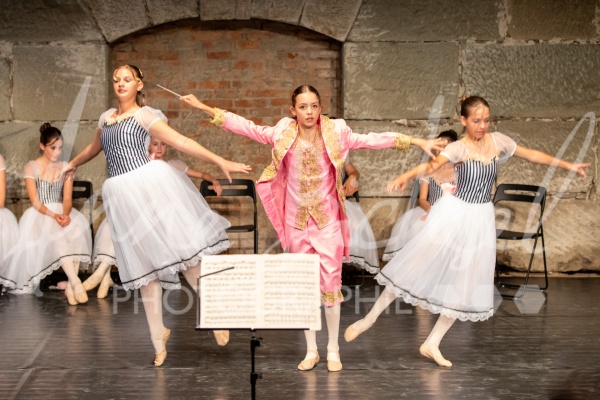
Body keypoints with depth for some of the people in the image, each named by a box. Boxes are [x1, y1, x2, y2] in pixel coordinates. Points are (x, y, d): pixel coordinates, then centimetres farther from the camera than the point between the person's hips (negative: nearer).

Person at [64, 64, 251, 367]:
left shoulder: (145, 116, 0)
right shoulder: (106, 117, 18)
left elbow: (181, 142, -9)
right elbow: (94, 147, 36)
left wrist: (220, 161, -18)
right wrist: (72, 165, 52)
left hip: (148, 184, -5)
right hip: (122, 195, 5)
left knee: (181, 249, -10)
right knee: (145, 265, 8)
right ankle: (158, 334, 17)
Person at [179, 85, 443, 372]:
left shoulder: (335, 133, -6)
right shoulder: (283, 133, -3)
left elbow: (370, 140, -6)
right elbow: (247, 127, 0)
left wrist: (414, 141, -11)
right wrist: (204, 108, -2)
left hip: (328, 221, -1)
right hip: (296, 222, 2)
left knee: (331, 282, 1)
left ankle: (333, 351, 17)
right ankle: (311, 351, 22)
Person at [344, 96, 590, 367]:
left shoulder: (498, 141, 2)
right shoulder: (458, 148, -12)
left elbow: (532, 155, 14)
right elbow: (432, 165, -31)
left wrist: (569, 166, 18)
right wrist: (406, 176, -51)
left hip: (480, 220, 5)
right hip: (454, 214, -5)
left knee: (466, 284, 4)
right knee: (417, 267, -6)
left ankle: (432, 344, 16)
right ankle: (370, 319, 8)